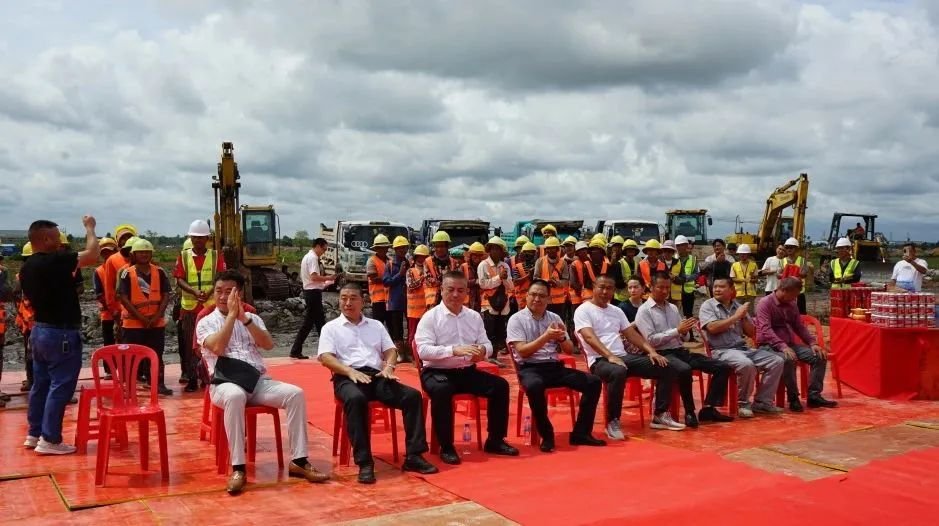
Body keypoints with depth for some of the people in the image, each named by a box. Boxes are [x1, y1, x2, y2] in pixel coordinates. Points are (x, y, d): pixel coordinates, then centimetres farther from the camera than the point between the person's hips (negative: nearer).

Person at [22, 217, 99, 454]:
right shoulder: (54, 261, -20)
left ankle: (34, 434, 23)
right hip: (61, 333, -9)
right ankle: (50, 440, 1)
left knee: (41, 384, 16)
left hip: (40, 330, 9)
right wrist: (89, 228, -5)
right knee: (60, 387, -2)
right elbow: (92, 255, -20)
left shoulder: (27, 267, 7)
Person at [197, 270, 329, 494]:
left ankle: (298, 461, -17)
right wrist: (231, 315, -7)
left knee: (296, 394, -22)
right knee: (234, 397, -40)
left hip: (259, 381, 4)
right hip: (227, 383, -4)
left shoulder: (252, 318, 18)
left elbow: (268, 344, 0)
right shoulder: (206, 323, 9)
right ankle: (238, 468, -35)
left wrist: (244, 318, -8)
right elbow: (217, 348, -13)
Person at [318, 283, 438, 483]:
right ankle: (364, 462, -37)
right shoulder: (331, 328, 12)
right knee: (356, 399, -40)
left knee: (413, 395, -21)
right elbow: (326, 357, -2)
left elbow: (390, 350, 16)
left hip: (377, 376, 4)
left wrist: (389, 366, -8)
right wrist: (351, 371, -19)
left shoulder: (376, 325, 24)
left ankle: (413, 456, -20)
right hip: (348, 377, -4)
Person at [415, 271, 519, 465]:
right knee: (442, 390, -37)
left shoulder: (474, 316, 9)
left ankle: (495, 440, 3)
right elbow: (423, 350, -18)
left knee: (500, 385, -12)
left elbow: (487, 345, 7)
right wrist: (453, 350, -31)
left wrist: (482, 351, -18)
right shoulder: (430, 317, -7)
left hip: (467, 371, 5)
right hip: (437, 372, -5)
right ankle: (446, 447, -19)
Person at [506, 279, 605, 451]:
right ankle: (547, 436, -20)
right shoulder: (516, 319, -1)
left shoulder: (555, 318, 13)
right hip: (530, 368, -5)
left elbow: (570, 350, 13)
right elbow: (522, 351, -12)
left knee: (593, 382, -12)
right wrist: (546, 337, -19)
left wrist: (561, 338, -9)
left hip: (555, 367, 5)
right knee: (535, 386, -40)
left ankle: (581, 433, -4)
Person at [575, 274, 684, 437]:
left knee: (666, 368, -5)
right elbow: (589, 337, -16)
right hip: (600, 360, -7)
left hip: (624, 356, 7)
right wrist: (610, 356, -29)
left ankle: (660, 415, 6)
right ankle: (612, 422, -25)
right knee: (618, 372, -42)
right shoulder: (583, 310, -2)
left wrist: (651, 351, 0)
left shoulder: (616, 311, 20)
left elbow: (632, 334, 17)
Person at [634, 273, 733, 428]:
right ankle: (689, 412, -20)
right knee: (684, 370, -39)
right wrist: (677, 330, -16)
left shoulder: (673, 308, 17)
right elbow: (650, 340, -14)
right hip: (662, 354, -7)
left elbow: (682, 337, 17)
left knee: (723, 367, -5)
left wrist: (685, 330, -7)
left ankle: (708, 408, -5)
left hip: (680, 351, 7)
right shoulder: (644, 311, -3)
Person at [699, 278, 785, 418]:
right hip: (722, 351, -6)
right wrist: (736, 316, -11)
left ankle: (762, 402, -2)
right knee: (747, 364, -35)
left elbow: (751, 333, 15)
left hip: (744, 349, 7)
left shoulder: (739, 306, 15)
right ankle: (743, 403, -12)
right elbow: (712, 328, -16)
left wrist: (744, 317, -3)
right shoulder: (708, 305, 1)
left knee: (777, 361, -7)